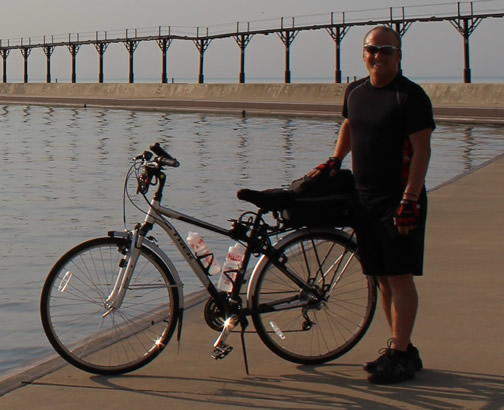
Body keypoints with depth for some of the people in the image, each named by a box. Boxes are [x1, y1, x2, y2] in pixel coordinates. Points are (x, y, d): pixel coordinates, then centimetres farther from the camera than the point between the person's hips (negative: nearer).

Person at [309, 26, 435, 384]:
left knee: (399, 277, -6)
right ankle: (400, 348, 21)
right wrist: (335, 160, 18)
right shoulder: (355, 91, 11)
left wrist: (410, 200, -20)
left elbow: (421, 150, -15)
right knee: (382, 277, 11)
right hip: (365, 198, 7)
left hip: (400, 200, -7)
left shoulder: (411, 96, -11)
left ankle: (401, 355, -1)